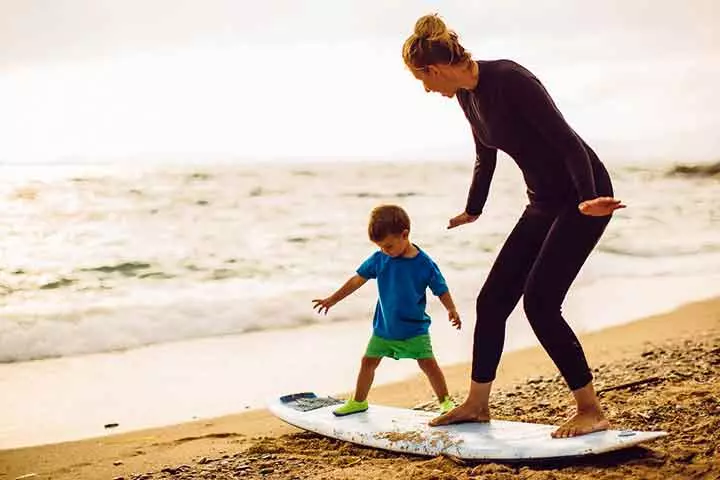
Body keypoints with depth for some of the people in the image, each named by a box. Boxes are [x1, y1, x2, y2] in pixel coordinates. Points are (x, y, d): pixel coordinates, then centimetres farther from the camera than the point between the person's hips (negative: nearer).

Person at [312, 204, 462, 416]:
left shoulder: (424, 263, -13)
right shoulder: (379, 259, -5)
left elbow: (441, 291, -5)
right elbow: (358, 280, 4)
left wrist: (452, 310, -22)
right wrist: (332, 300, 8)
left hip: (414, 328, -4)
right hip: (384, 327, 4)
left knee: (428, 363, -9)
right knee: (368, 361, 9)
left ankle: (445, 401, 7)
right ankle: (358, 401, 26)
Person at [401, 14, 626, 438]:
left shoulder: (509, 80, -21)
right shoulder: (466, 95, 6)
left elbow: (567, 140, -24)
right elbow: (486, 156, 22)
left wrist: (587, 199, -33)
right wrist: (472, 211, 34)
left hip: (584, 196, -9)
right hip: (544, 202, 9)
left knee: (539, 302, -16)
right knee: (492, 300, 8)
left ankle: (592, 412, -5)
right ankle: (477, 404, 22)